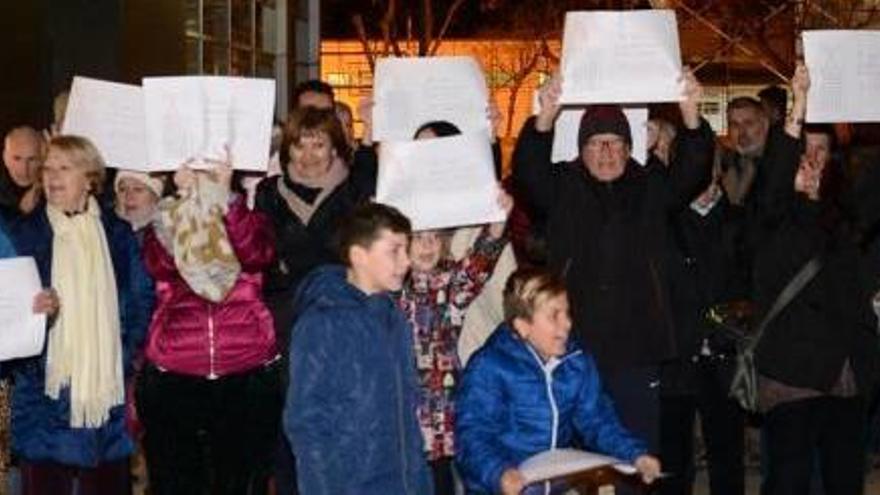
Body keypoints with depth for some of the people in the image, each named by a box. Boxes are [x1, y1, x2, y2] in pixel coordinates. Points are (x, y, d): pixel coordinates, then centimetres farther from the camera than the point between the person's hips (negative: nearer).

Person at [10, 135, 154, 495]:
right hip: (46, 390, -1)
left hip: (107, 388, 2)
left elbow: (142, 299, 12)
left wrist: (128, 350, 1)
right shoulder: (26, 233, 4)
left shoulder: (117, 234, 9)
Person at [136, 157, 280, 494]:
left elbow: (256, 255, -16)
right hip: (172, 380, 1)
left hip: (248, 379, 0)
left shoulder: (251, 220, 7)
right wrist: (186, 198, -23)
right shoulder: (164, 224, 9)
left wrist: (225, 196, -25)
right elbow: (159, 264, -14)